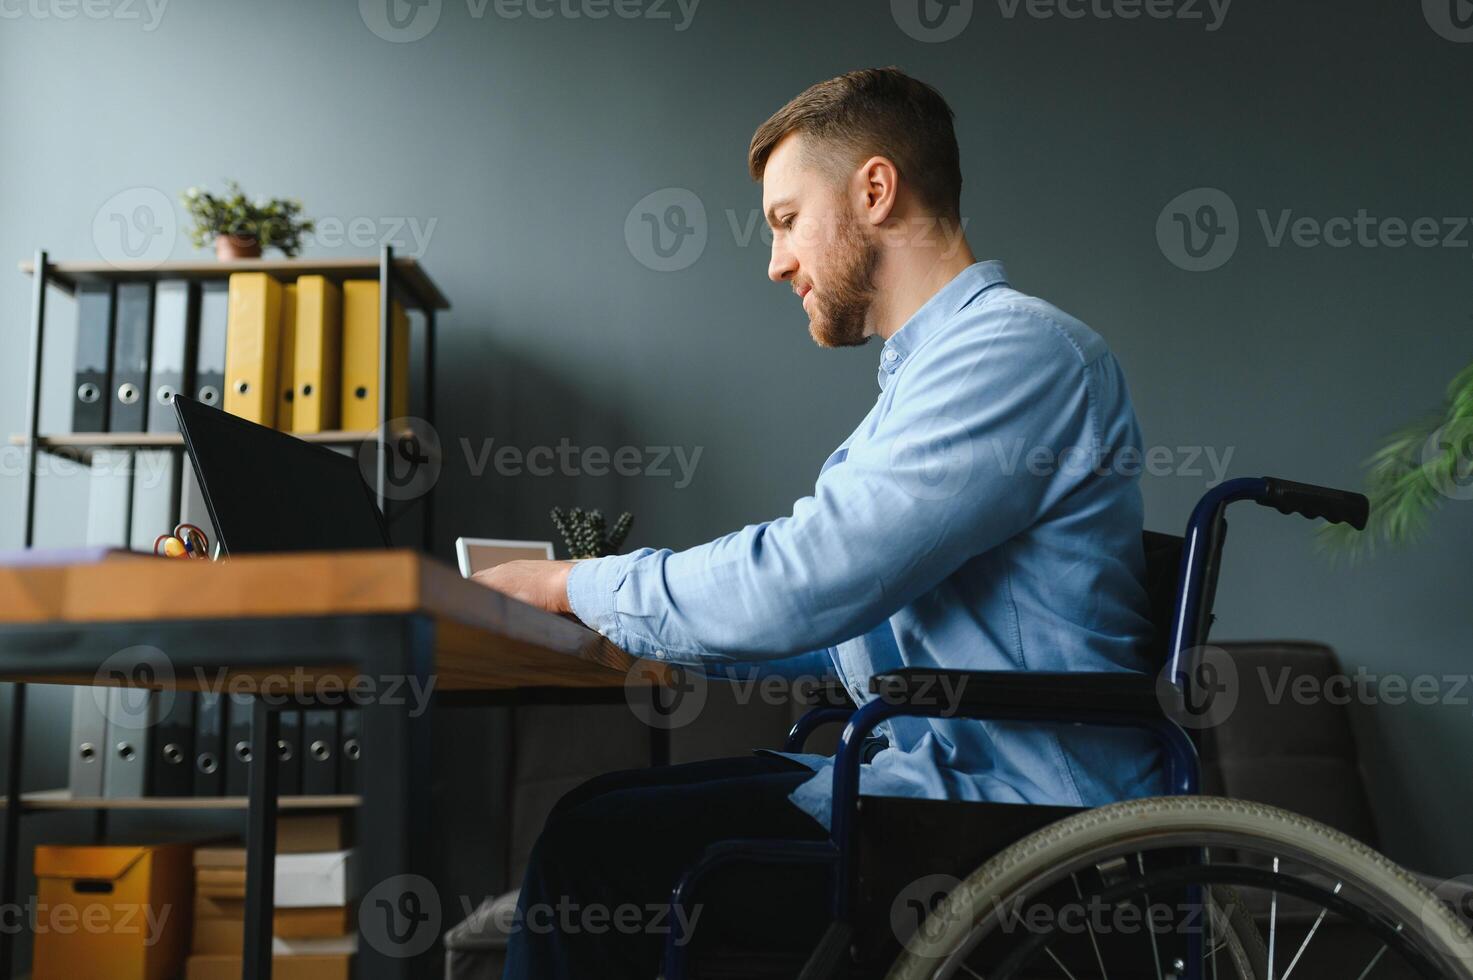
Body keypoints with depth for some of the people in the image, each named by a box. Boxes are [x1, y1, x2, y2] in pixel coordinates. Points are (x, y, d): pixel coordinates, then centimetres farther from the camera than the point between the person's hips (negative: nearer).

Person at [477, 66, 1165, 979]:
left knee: (602, 846, -18)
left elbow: (799, 586, -22)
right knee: (596, 812, 2)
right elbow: (844, 615, 21)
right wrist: (645, 628, 15)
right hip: (925, 769, 10)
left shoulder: (1017, 349, -15)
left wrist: (579, 584, -8)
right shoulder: (938, 364, 19)